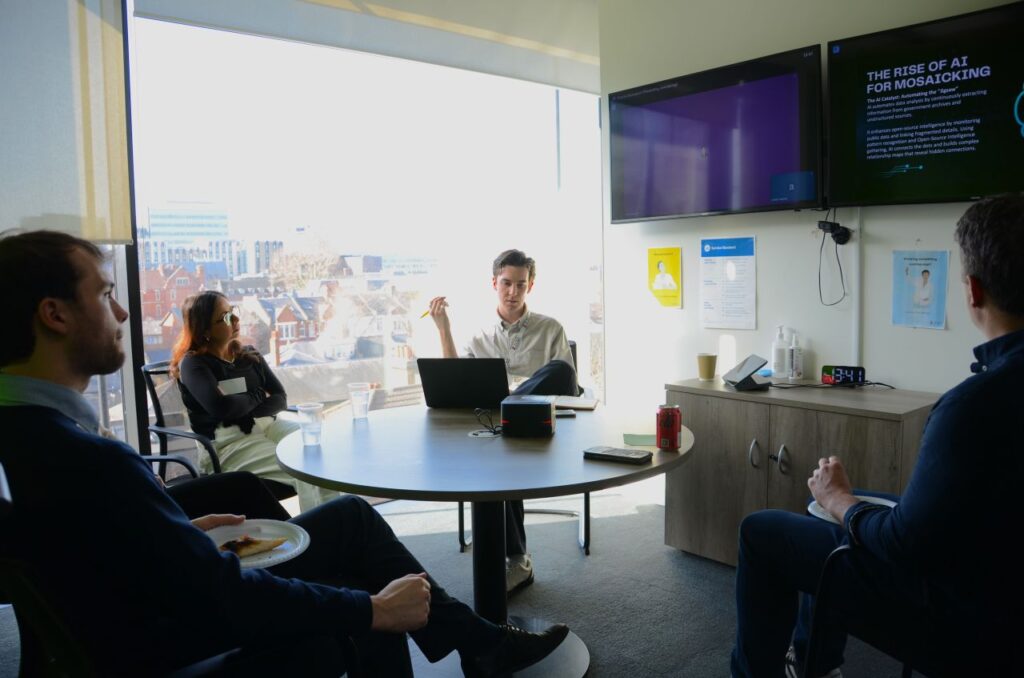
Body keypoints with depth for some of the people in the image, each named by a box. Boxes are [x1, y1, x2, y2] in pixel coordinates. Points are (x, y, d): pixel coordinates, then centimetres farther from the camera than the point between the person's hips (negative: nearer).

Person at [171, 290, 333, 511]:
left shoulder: (249, 356, 15)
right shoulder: (193, 363, -3)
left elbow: (280, 399, 6)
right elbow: (220, 407, -21)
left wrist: (246, 412, -12)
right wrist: (255, 397, -2)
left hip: (268, 425, 6)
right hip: (227, 442, -6)